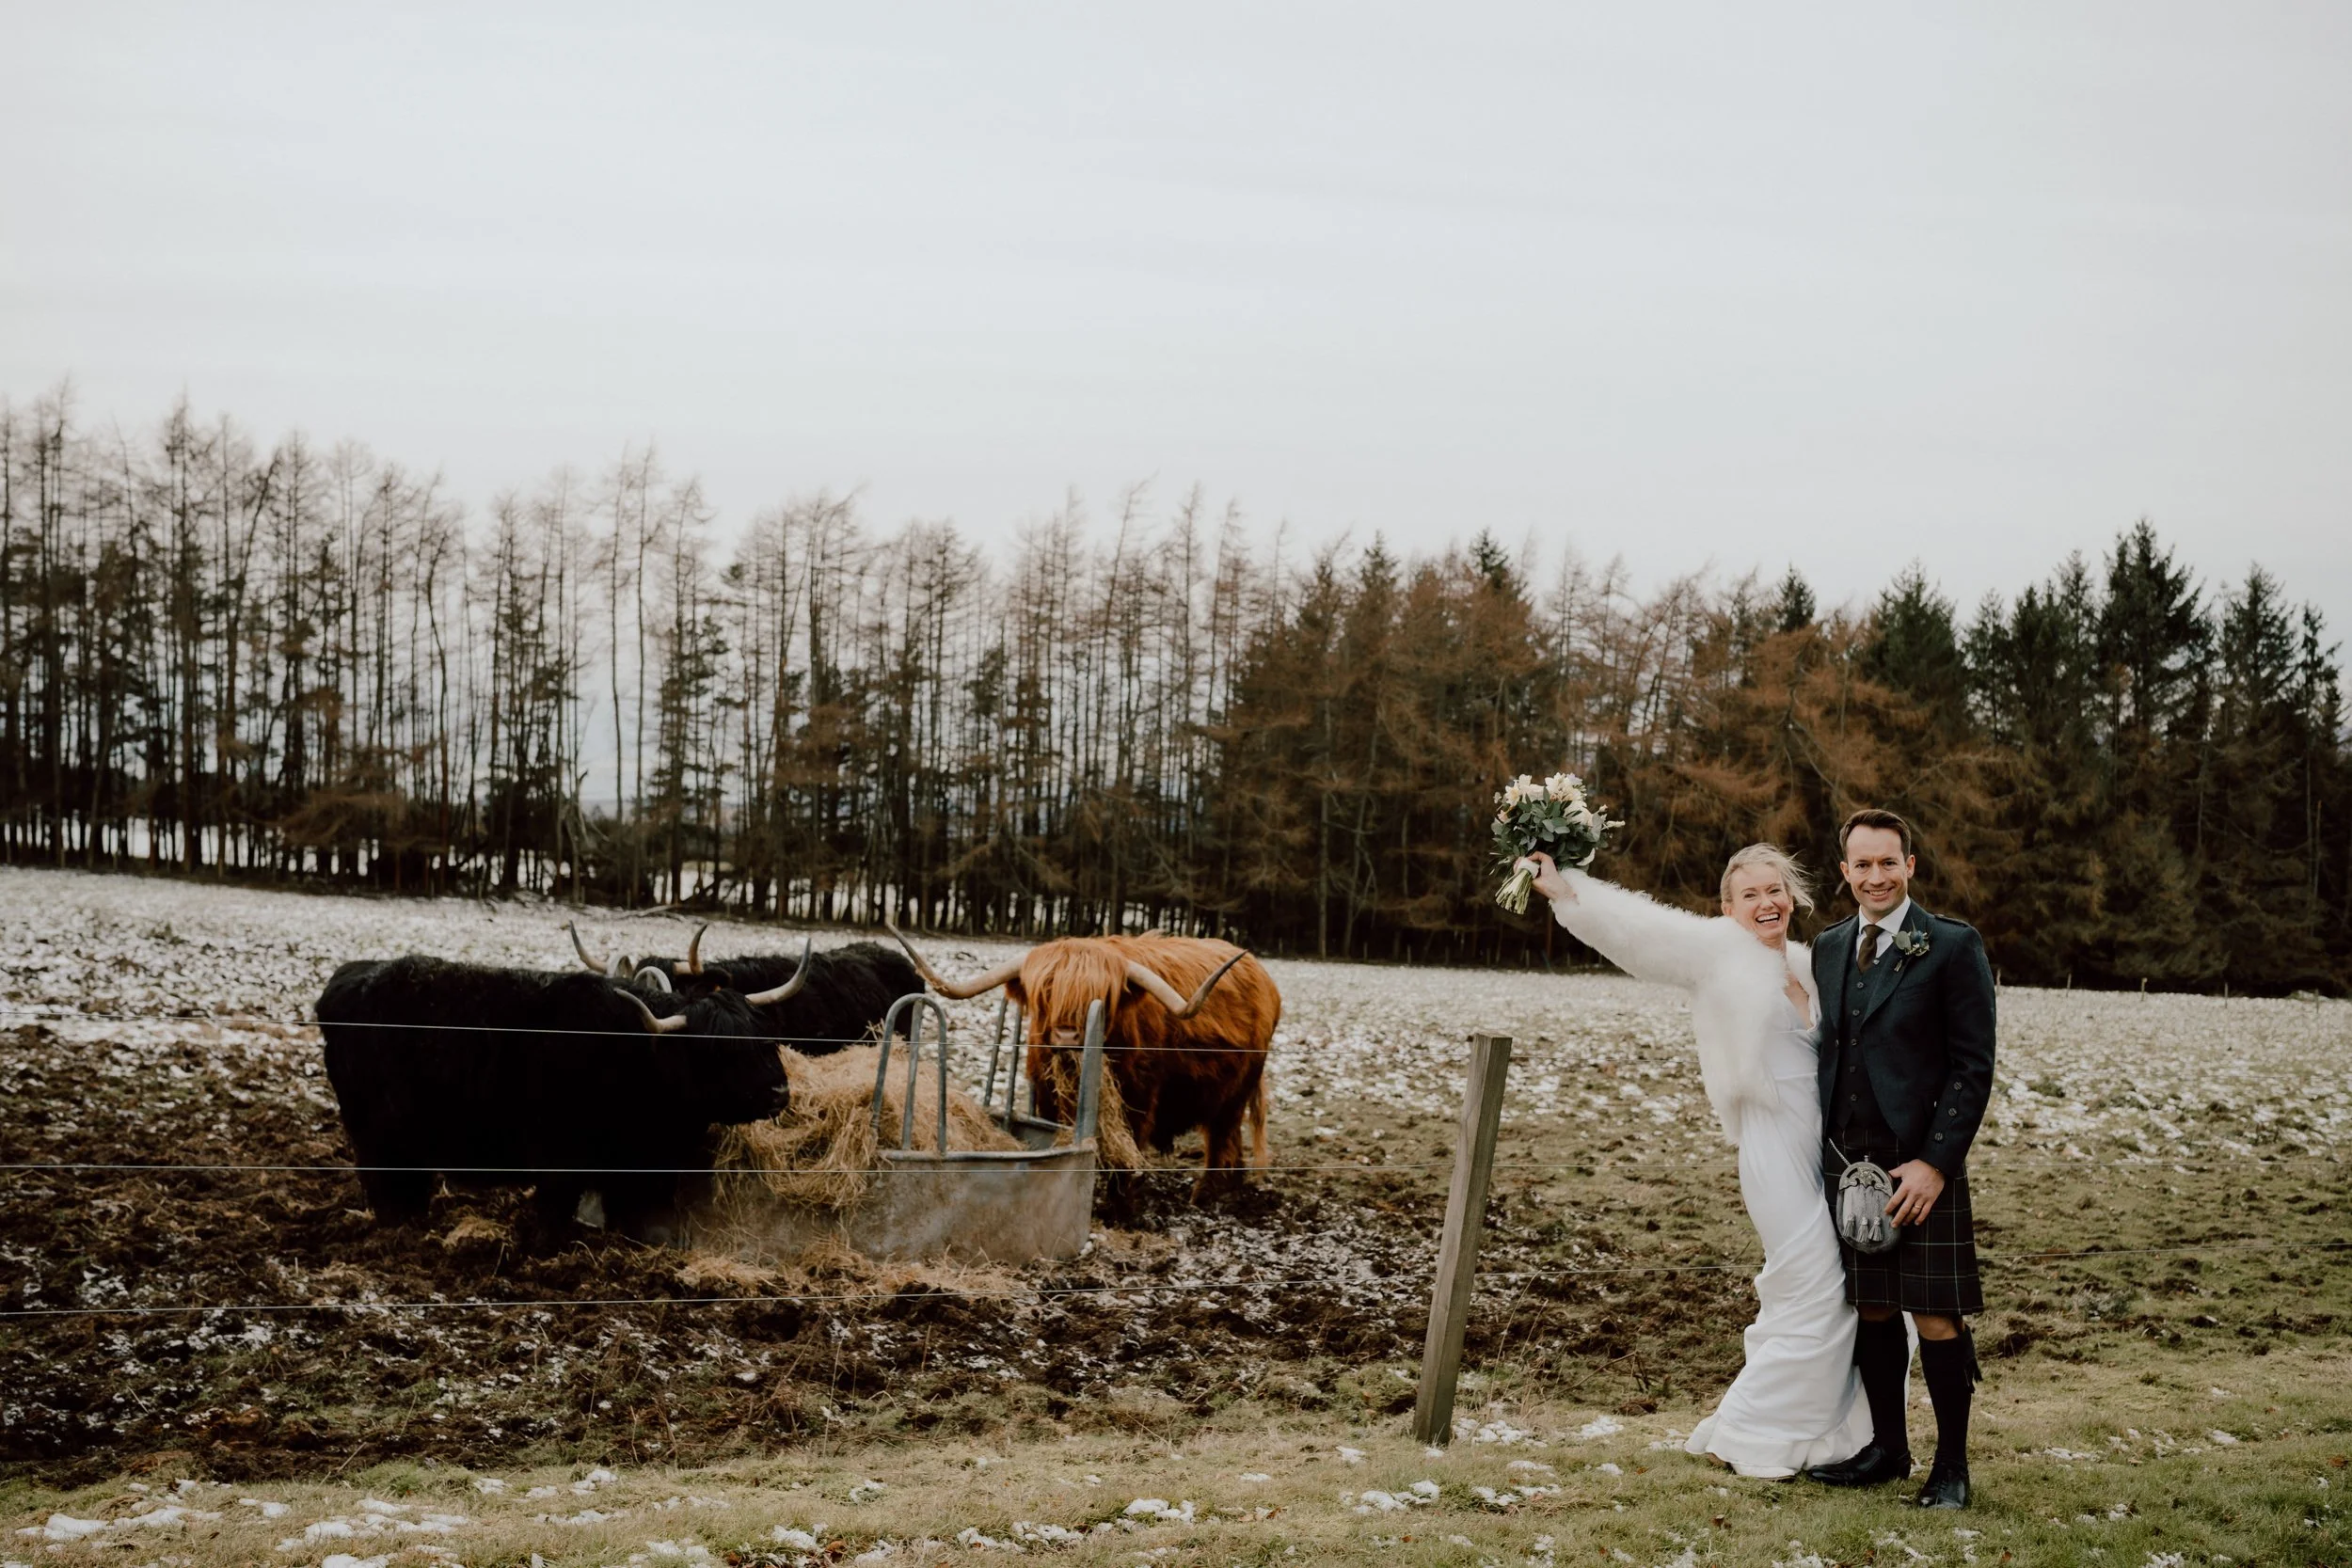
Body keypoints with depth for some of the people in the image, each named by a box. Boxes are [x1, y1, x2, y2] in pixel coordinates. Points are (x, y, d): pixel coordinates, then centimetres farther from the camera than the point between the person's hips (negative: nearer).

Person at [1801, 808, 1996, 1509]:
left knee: (1936, 1319, -2)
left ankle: (1952, 1464, 11)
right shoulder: (1829, 947, 12)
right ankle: (1887, 1448, 25)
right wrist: (1823, 1149, 7)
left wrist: (1935, 1162, -15)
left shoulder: (1953, 947, -6)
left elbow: (1973, 1065, -9)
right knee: (1871, 1311, 12)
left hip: (1920, 1167, -5)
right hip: (1846, 1161, 5)